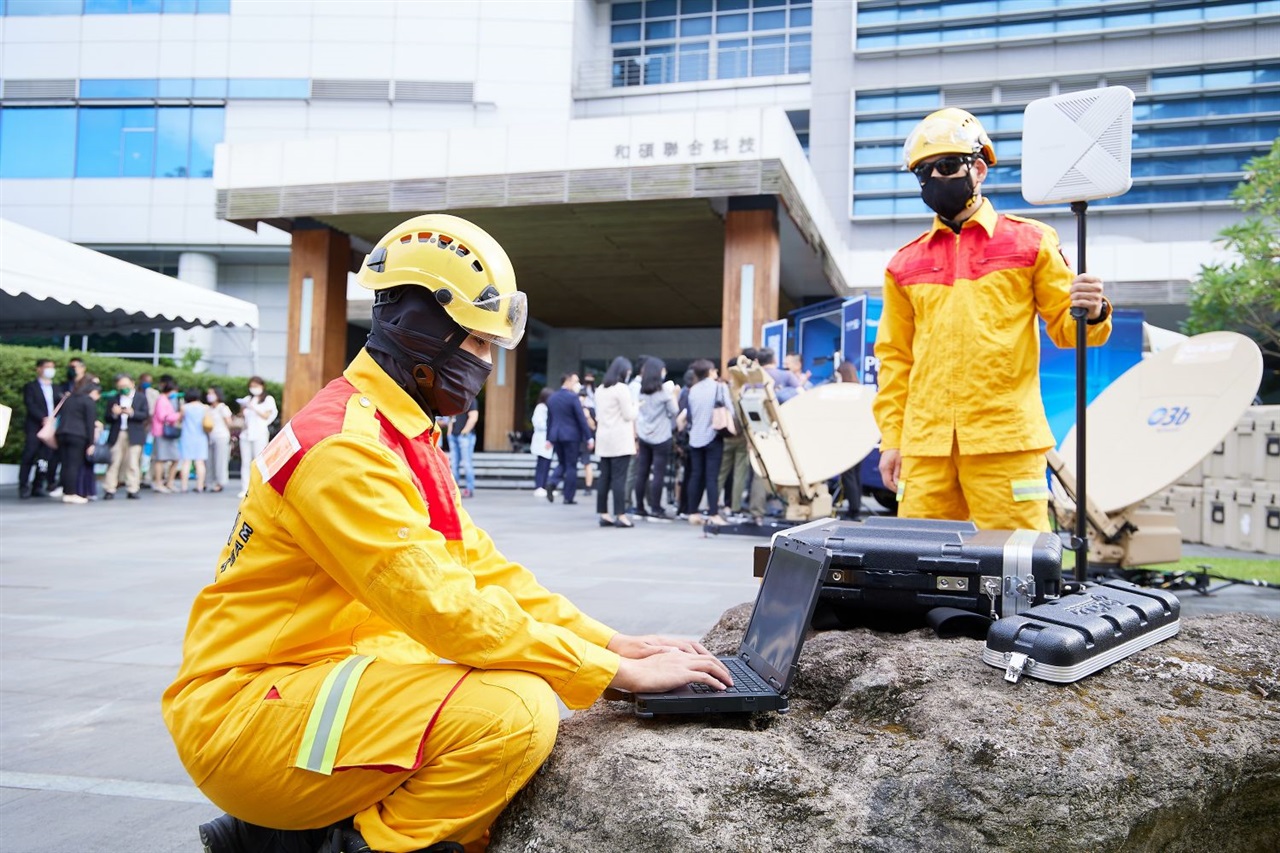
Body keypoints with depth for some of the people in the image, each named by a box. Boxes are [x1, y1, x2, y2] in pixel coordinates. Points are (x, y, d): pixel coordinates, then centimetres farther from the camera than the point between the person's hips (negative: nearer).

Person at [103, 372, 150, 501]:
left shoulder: (141, 397, 6)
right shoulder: (115, 397, 11)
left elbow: (146, 415, -4)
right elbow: (108, 417, 7)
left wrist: (132, 413, -19)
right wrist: (114, 413, -14)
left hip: (134, 435, -2)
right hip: (117, 434, 2)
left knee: (133, 464, -1)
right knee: (113, 462, 0)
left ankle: (132, 490, 3)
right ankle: (109, 490, 3)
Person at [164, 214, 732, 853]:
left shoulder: (404, 434, 12)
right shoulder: (346, 447, -21)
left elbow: (478, 563, 10)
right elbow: (447, 609, -26)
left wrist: (612, 643, 2)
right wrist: (621, 673, -20)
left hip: (322, 675, 10)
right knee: (515, 713, -27)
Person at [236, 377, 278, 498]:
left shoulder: (268, 399, 5)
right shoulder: (247, 399, 19)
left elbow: (266, 416, -3)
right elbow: (242, 415, 16)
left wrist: (253, 408, -12)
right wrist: (243, 408, -4)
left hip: (260, 434, -4)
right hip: (246, 433, 5)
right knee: (245, 462, 1)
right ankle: (245, 489, 1)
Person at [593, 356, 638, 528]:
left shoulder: (600, 389, 15)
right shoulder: (622, 389, -10)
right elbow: (629, 415, -9)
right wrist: (636, 406, 7)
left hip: (604, 439, 7)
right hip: (620, 440, -7)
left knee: (605, 477, 7)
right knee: (619, 478, -8)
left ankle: (604, 514, 8)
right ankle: (620, 515, -8)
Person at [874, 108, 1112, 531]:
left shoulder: (1030, 242, 8)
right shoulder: (906, 264, 15)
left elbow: (1064, 325, 9)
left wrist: (1091, 313, -14)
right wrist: (891, 438, 10)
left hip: (1006, 437, -3)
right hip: (925, 443, 3)